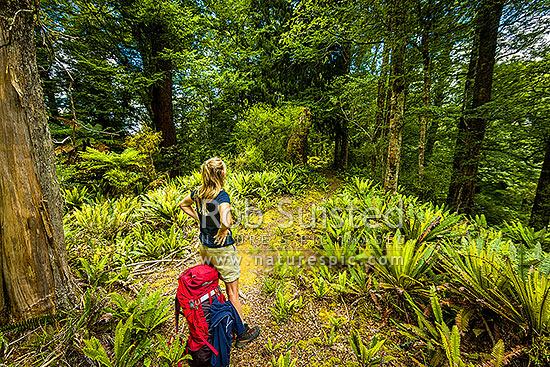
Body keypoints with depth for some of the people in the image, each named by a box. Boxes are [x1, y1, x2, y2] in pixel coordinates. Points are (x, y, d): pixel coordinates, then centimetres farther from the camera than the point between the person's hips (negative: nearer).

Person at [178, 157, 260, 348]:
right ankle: (242, 332, 28)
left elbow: (183, 205, 17)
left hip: (204, 245, 8)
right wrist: (223, 232, -22)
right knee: (232, 291, 9)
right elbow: (225, 221, -44)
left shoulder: (198, 192, -3)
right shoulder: (221, 195, -27)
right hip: (222, 248, -7)